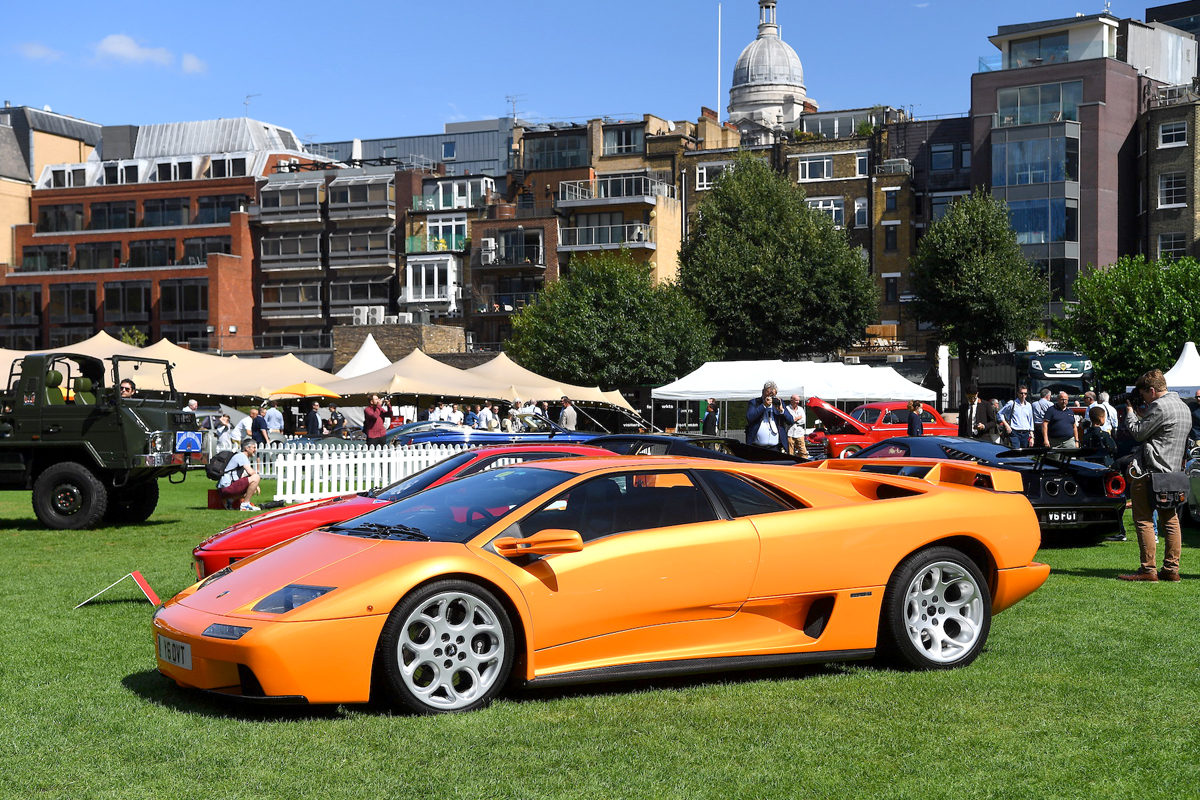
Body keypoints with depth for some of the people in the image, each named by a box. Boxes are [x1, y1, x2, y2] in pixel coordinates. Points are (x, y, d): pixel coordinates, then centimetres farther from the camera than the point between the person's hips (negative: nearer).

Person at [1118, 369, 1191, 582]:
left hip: (1150, 470, -9)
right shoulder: (1183, 407, 16)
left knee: (1144, 521, -5)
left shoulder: (1160, 406, -15)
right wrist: (1142, 414, 16)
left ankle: (1148, 570, -6)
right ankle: (1171, 569, 9)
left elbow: (1138, 432, -10)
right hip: (1173, 470, 9)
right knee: (1170, 521, 9)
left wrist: (1130, 412, 4)